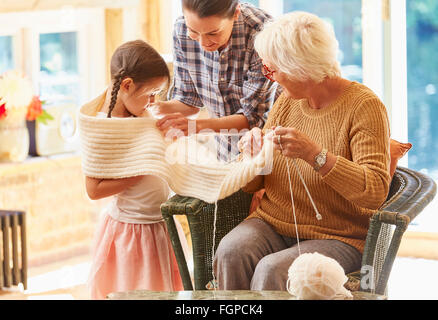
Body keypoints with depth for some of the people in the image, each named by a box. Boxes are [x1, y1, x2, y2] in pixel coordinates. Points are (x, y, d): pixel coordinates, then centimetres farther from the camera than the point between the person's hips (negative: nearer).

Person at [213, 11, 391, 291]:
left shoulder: (364, 106, -10)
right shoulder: (288, 101, 9)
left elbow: (376, 191, -22)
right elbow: (251, 184, 12)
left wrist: (315, 155, -32)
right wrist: (253, 153, -11)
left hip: (338, 237, -5)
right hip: (272, 223, 5)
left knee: (272, 271, -32)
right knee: (231, 252, -27)